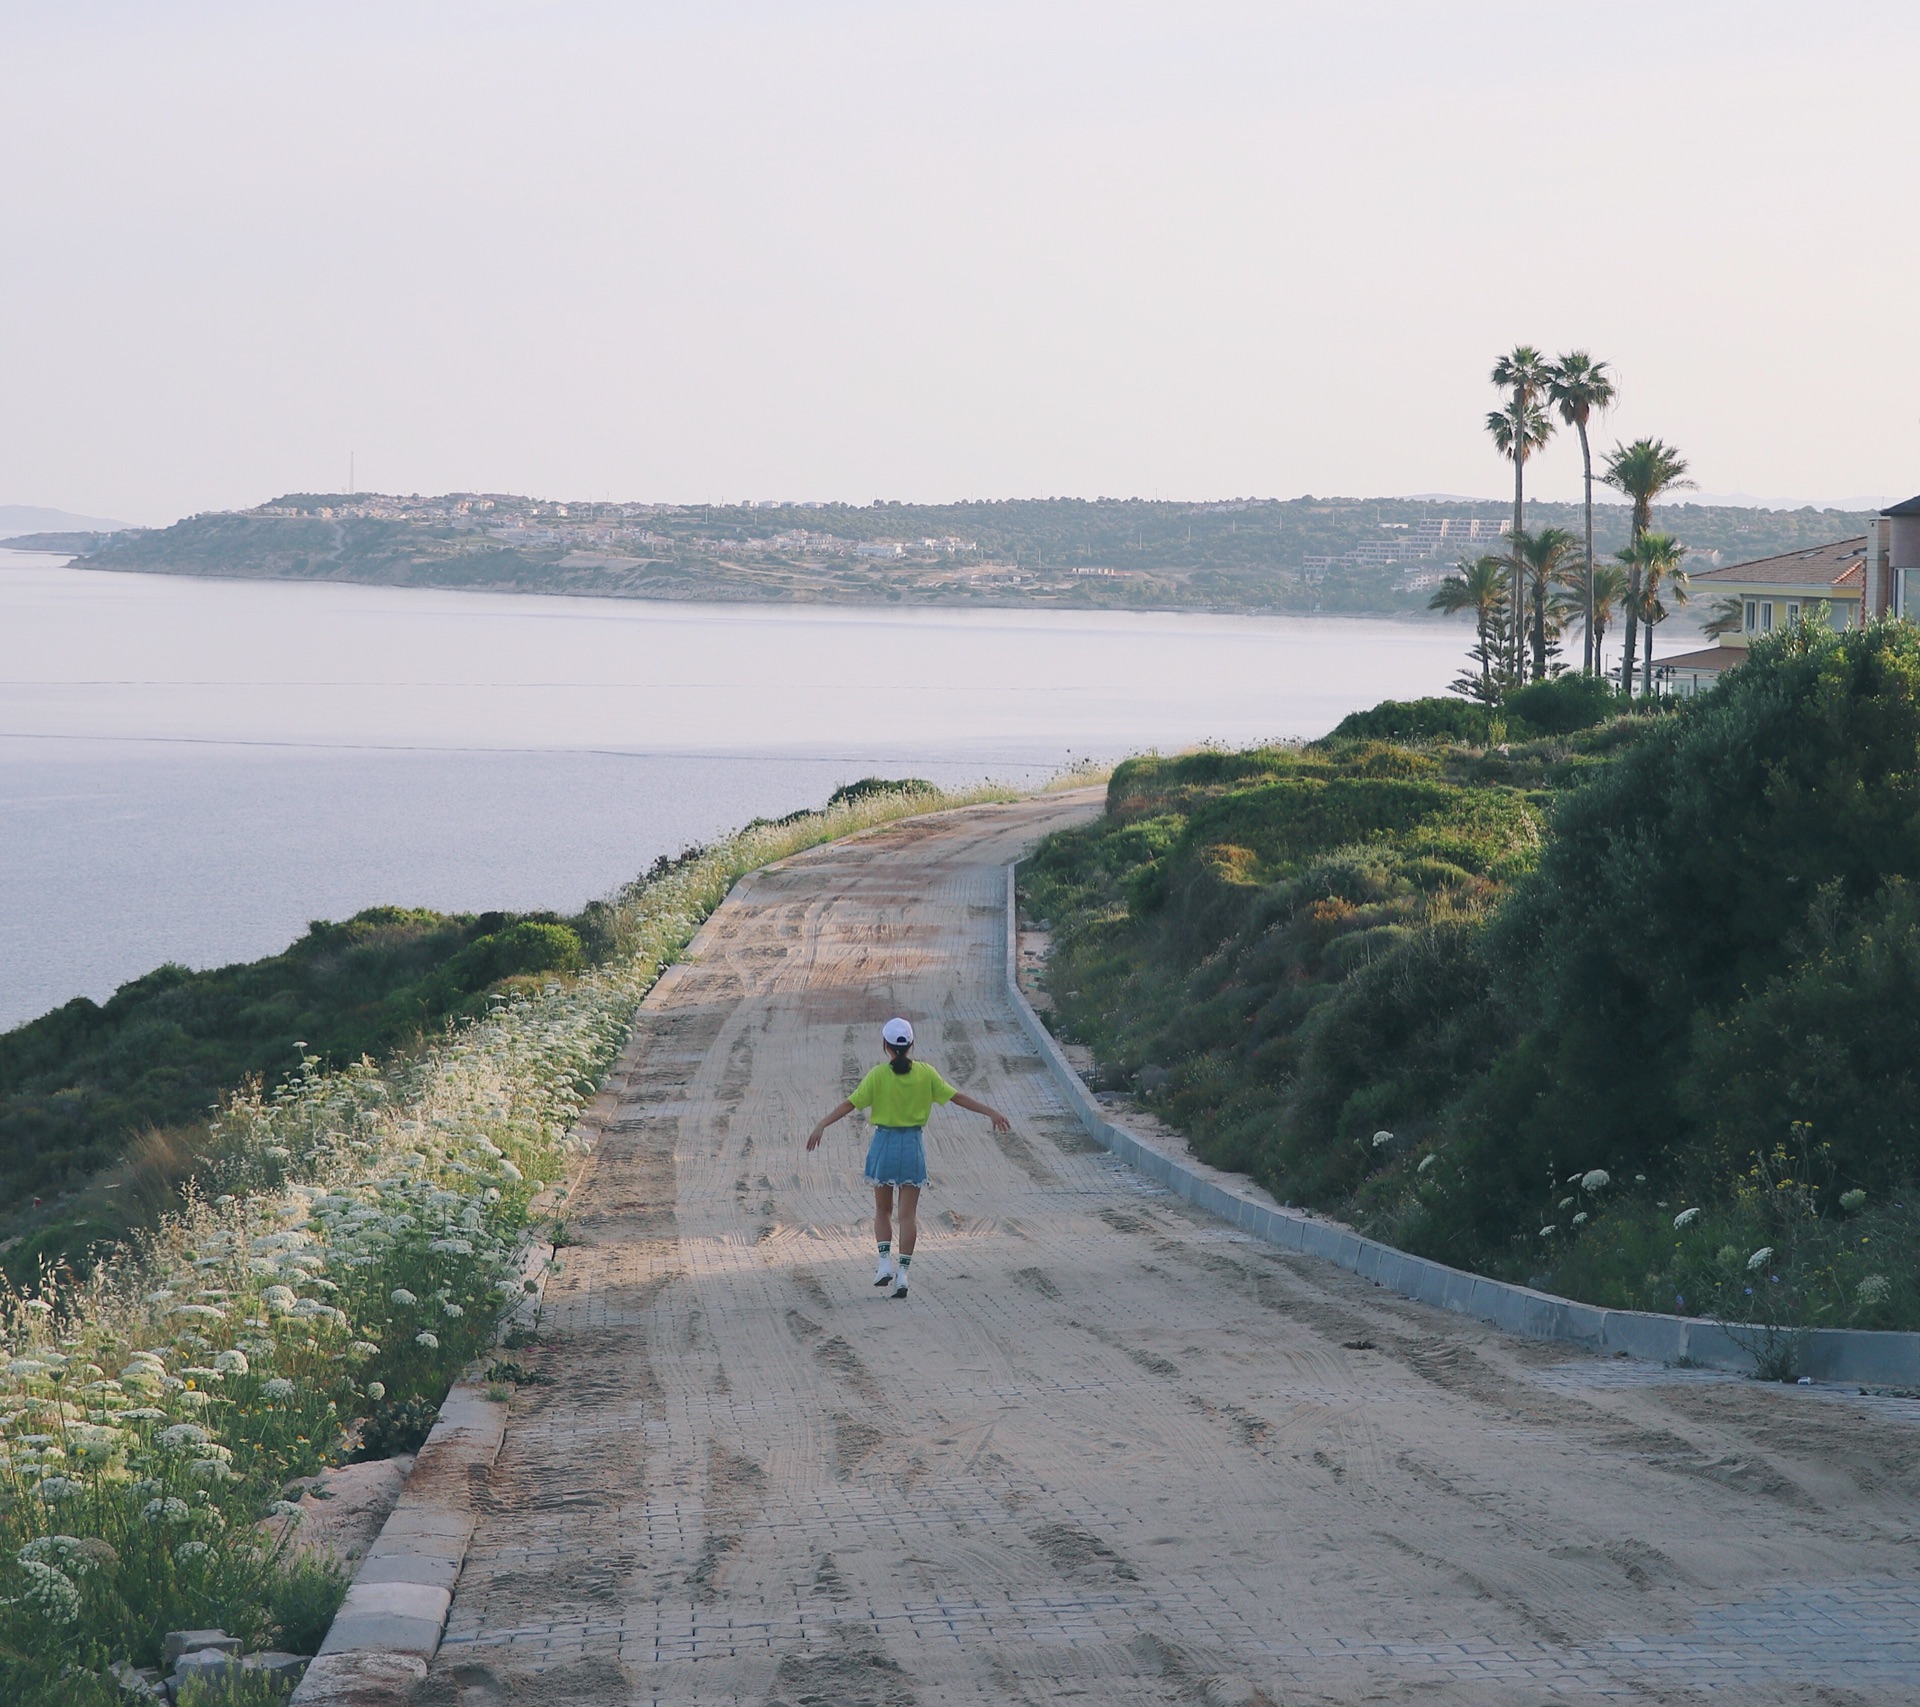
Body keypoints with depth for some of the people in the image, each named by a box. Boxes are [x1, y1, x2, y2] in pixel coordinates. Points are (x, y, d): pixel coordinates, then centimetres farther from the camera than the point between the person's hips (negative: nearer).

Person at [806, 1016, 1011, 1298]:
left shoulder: (878, 1075, -8)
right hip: (912, 1147, 1)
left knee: (882, 1209, 15)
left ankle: (885, 1261, 0)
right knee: (908, 1214, 3)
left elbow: (851, 1103, -13)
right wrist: (991, 1113, 10)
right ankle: (902, 1272, -2)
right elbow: (957, 1097, 2)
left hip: (884, 1144, -1)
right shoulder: (925, 1073, -2)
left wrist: (822, 1125, -13)